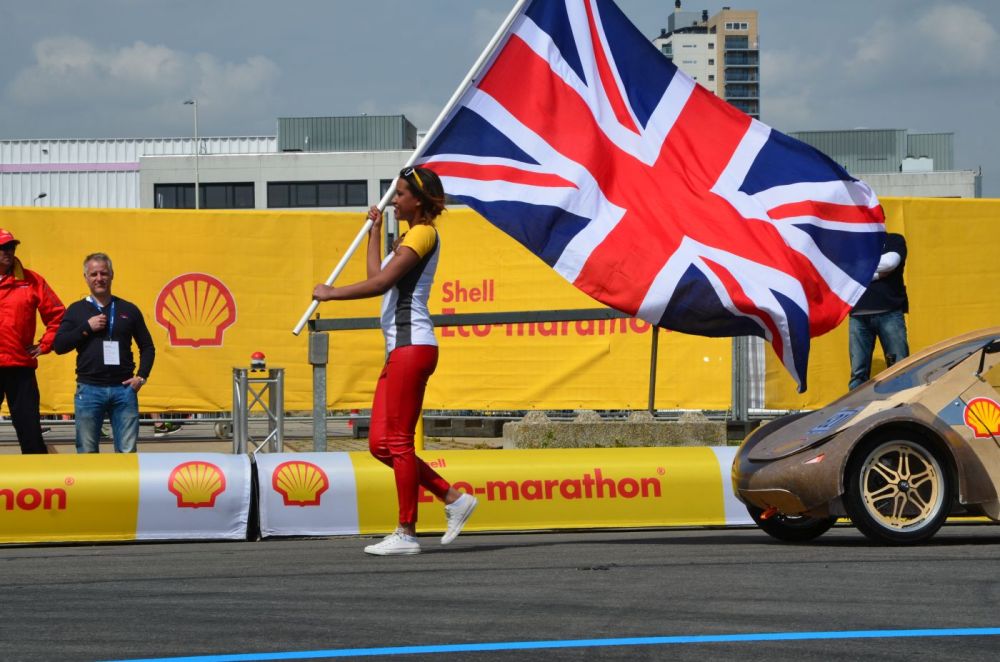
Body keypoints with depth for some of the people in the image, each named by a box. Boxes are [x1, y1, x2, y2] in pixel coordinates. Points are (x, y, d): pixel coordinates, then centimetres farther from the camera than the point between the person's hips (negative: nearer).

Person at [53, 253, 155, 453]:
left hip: (124, 388, 1)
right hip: (89, 389, -1)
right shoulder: (76, 310, 7)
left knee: (127, 452, 2)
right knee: (87, 453, 4)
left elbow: (147, 347, 15)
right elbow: (59, 346, -1)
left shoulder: (128, 310, 9)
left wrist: (142, 376, 1)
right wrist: (86, 327, -9)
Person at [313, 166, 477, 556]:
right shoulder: (410, 238, 22)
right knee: (380, 444, 7)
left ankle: (406, 534, -5)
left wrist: (330, 293, -9)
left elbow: (379, 283, -17)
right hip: (400, 348, 10)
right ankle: (452, 498, 13)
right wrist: (375, 231, 27)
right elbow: (377, 276, 22)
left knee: (397, 442, -8)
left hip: (412, 345, -10)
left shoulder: (423, 234, -9)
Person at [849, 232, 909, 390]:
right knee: (858, 373, -3)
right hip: (858, 315, 2)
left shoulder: (894, 241, 13)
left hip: (890, 313, -2)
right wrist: (877, 272, -5)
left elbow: (889, 262, -7)